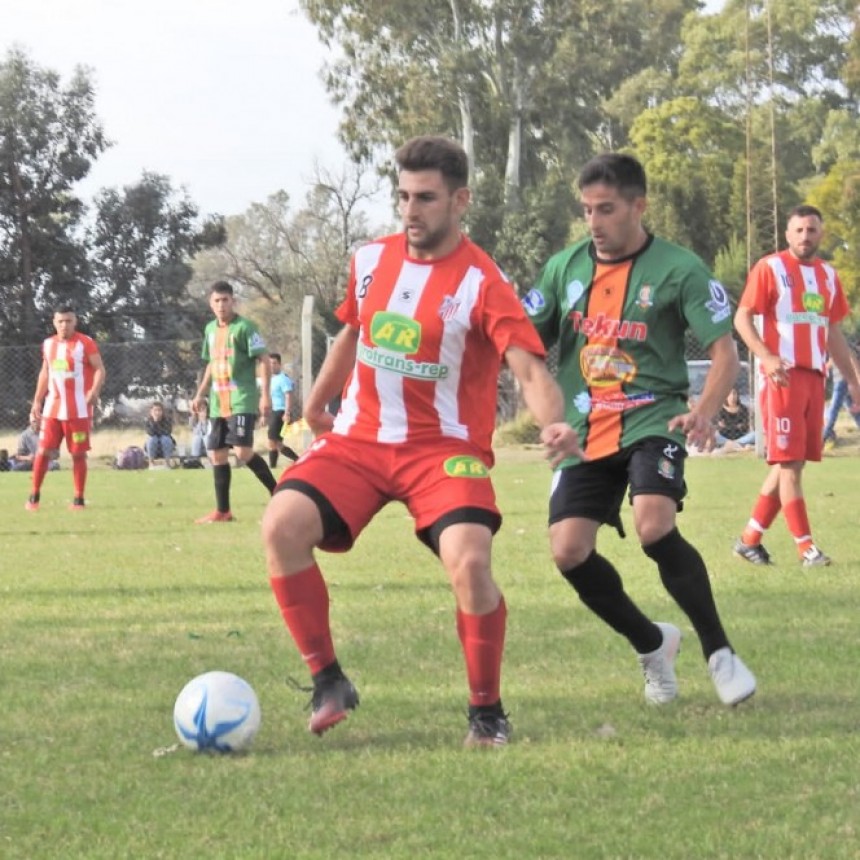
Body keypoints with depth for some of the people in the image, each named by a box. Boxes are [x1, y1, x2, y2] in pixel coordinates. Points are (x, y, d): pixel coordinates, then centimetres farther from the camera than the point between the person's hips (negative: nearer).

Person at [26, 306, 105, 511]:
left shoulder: (85, 343, -6)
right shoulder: (48, 344, 10)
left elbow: (99, 369, -9)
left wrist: (94, 391, -26)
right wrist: (36, 402, 16)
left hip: (78, 410, -4)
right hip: (52, 408, 4)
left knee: (78, 454, -1)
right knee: (43, 451, -1)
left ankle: (79, 499, 7)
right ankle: (34, 495, 9)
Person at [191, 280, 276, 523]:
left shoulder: (245, 327, -8)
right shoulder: (210, 329, 14)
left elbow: (263, 360, -10)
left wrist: (265, 395, -18)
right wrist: (200, 394, 23)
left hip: (242, 401, -8)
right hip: (218, 403, 8)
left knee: (243, 451, -19)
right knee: (216, 454, 5)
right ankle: (222, 511, 11)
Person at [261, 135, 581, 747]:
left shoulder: (482, 282, -13)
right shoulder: (371, 260, 5)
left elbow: (530, 368, -22)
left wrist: (551, 422, -42)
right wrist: (317, 403, 33)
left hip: (445, 447, -4)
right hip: (358, 438, 5)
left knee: (469, 562, -28)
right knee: (282, 526, -19)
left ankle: (487, 712, -5)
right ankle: (328, 680, -6)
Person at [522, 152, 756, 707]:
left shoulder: (679, 269, -6)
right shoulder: (565, 268, 7)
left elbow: (725, 352, -8)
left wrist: (705, 411, -25)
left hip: (652, 421, -5)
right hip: (586, 431, 5)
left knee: (655, 527, -28)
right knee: (569, 551, -8)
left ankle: (720, 652, -10)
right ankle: (652, 645, 17)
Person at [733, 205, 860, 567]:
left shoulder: (828, 275, 15)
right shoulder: (770, 268, -4)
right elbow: (742, 318, -8)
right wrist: (767, 357, -23)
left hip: (815, 376, 7)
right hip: (782, 375, -7)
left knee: (791, 461, 7)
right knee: (789, 461, -7)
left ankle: (750, 538, 17)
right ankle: (805, 547, -7)